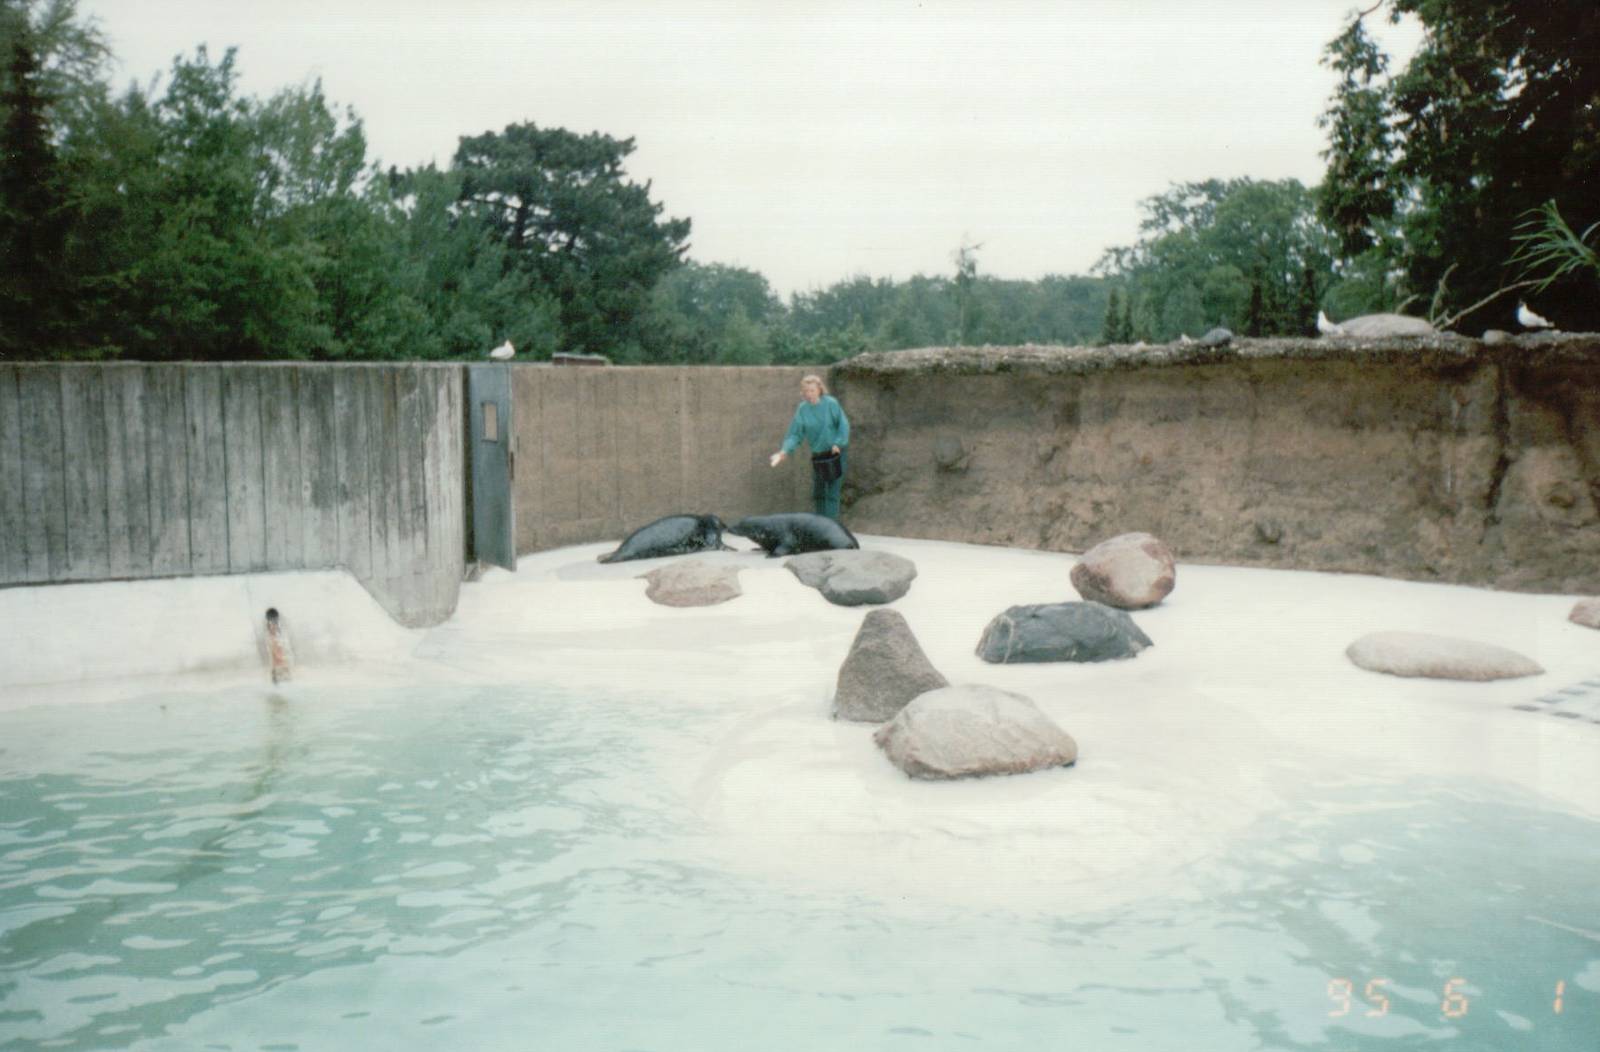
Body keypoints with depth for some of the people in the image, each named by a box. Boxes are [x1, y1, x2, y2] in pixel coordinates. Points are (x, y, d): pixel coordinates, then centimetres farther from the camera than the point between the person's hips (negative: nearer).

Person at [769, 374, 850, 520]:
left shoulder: (831, 403, -12)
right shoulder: (802, 409, -3)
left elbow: (843, 425, -9)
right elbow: (795, 434, -4)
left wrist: (838, 444, -21)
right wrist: (785, 451, -18)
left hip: (835, 452, -5)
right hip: (817, 455, 5)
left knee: (832, 492, -8)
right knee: (818, 493, 15)